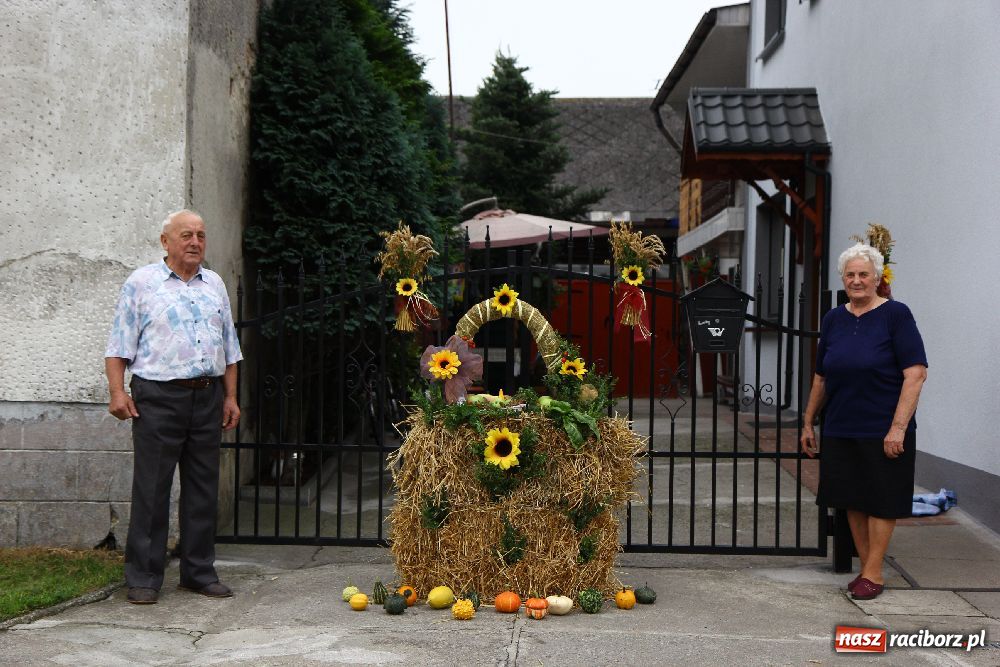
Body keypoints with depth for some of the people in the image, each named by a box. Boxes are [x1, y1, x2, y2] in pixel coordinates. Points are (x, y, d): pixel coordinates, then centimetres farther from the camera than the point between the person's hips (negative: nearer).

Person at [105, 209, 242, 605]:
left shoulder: (215, 285, 16)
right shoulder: (142, 283, 3)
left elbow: (229, 346, 19)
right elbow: (120, 345, -1)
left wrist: (230, 397, 14)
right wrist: (117, 391, -11)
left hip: (207, 397, 5)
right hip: (158, 397, -4)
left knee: (203, 489, 8)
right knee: (151, 490, -2)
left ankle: (199, 572, 16)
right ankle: (143, 578, 5)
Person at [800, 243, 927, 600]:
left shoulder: (896, 315, -7)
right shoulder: (833, 319, 9)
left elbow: (916, 373, -12)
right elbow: (821, 377, 16)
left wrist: (898, 427, -18)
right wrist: (808, 422, 16)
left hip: (883, 432, -5)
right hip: (840, 430, 5)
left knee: (880, 501, 2)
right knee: (852, 501, 9)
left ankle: (873, 573, 12)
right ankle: (866, 568, 21)